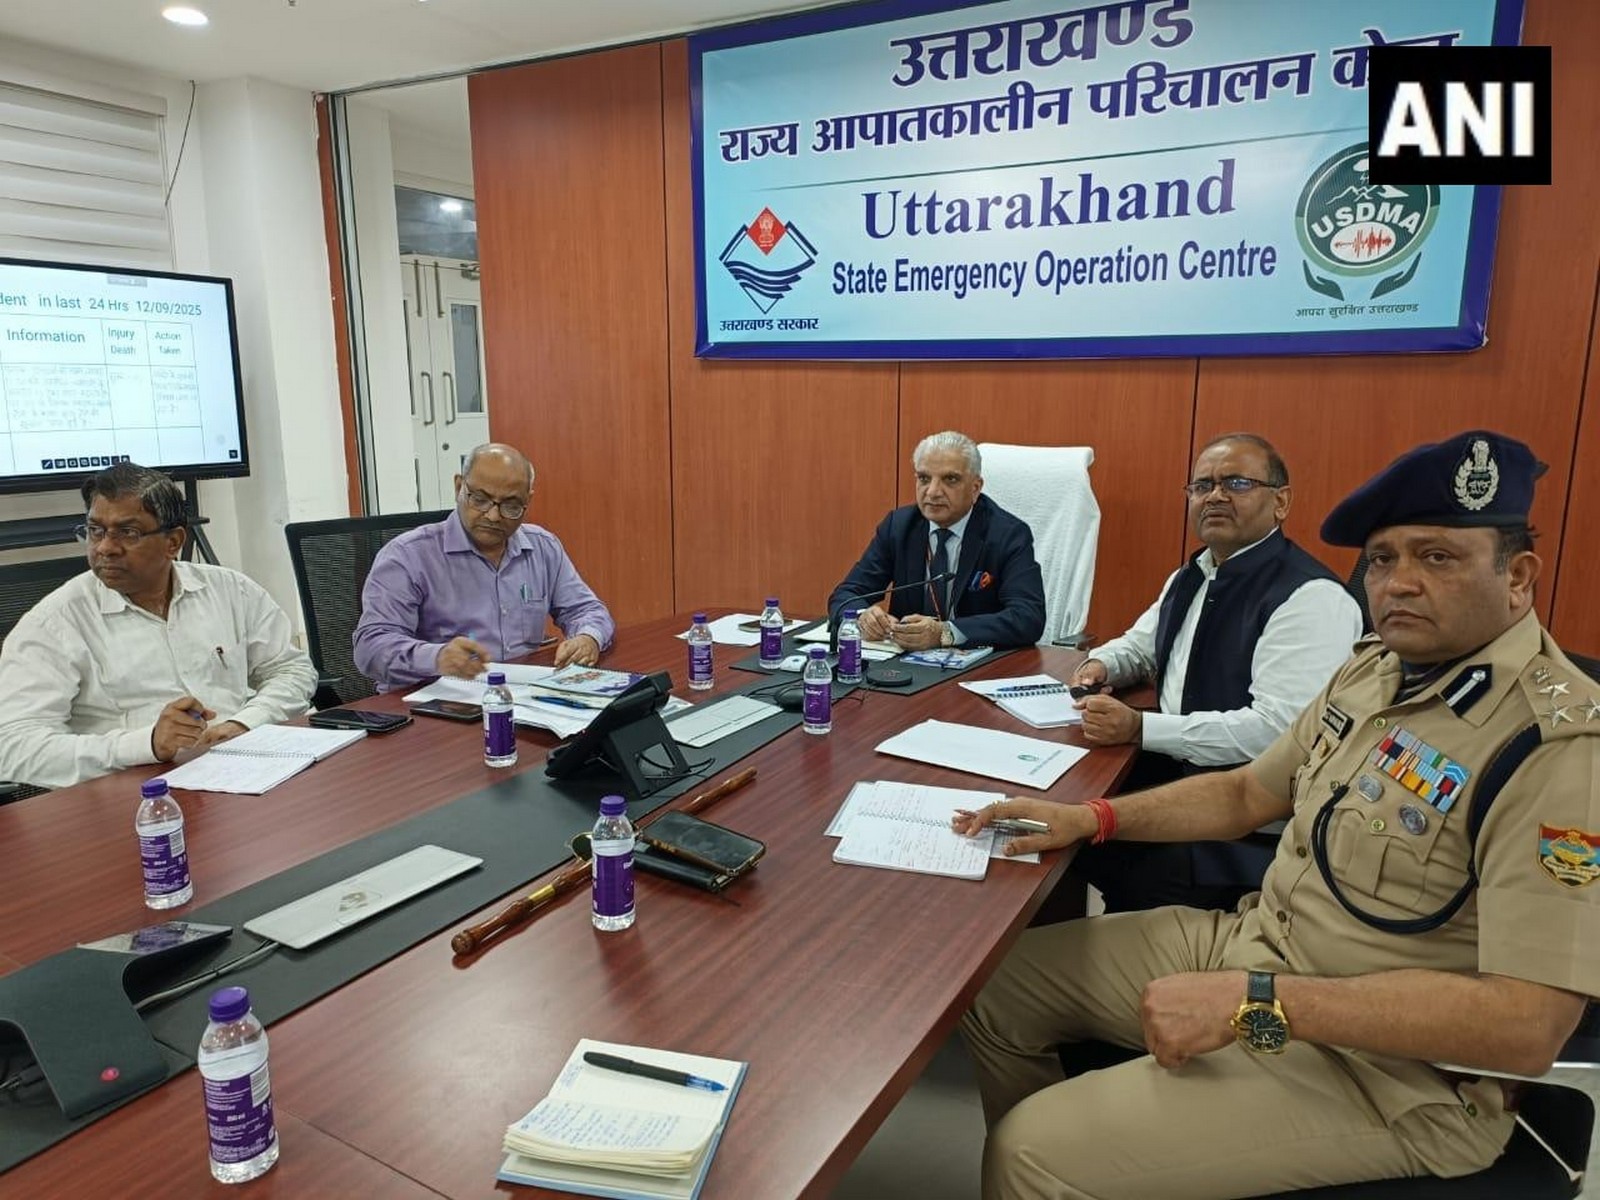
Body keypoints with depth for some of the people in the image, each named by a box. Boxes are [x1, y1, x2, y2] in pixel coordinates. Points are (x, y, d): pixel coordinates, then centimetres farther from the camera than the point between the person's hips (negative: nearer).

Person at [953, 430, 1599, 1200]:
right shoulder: (1375, 668, 3)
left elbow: (1526, 1028, -27)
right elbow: (1248, 794, 13)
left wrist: (1254, 1002, -29)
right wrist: (1090, 818, 0)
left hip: (1382, 1071, -8)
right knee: (993, 988, 8)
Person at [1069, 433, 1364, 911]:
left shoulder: (1312, 598, -16)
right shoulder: (1191, 577, 13)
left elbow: (1278, 729, -24)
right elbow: (1141, 644, 29)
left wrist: (1139, 728, -26)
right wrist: (1102, 664, 5)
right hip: (1171, 771, 8)